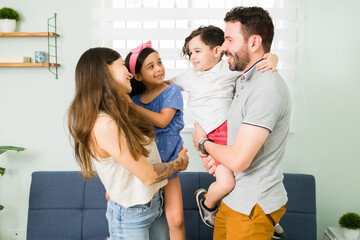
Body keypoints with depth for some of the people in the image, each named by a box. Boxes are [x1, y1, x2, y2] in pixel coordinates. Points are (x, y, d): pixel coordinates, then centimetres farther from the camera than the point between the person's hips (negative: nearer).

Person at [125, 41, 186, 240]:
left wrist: (131, 106, -17)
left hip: (166, 162, -3)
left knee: (176, 220, -7)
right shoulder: (135, 98, 7)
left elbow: (162, 121, -17)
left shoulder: (171, 91, -3)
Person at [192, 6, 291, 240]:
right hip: (234, 198, 9)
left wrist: (203, 143, -9)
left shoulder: (267, 90, -25)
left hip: (253, 206, -9)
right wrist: (212, 153, -3)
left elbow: (238, 160, -28)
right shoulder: (245, 80, 9)